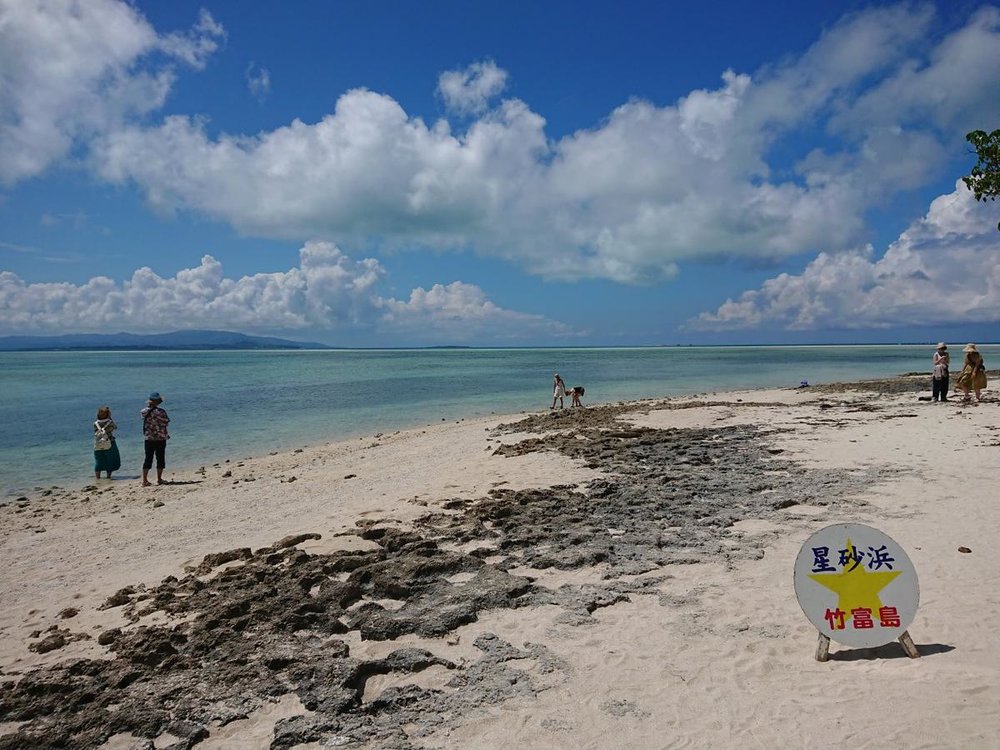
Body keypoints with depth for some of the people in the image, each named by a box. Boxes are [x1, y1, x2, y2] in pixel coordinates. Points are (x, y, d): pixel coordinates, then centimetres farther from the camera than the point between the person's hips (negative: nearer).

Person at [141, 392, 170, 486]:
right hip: (160, 438, -4)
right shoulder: (160, 411, -16)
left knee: (148, 459, 8)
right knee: (160, 459, 8)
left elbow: (145, 422, 11)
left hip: (148, 438, 4)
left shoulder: (144, 411, -3)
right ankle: (159, 479, 13)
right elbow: (166, 422, -10)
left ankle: (144, 480, 4)